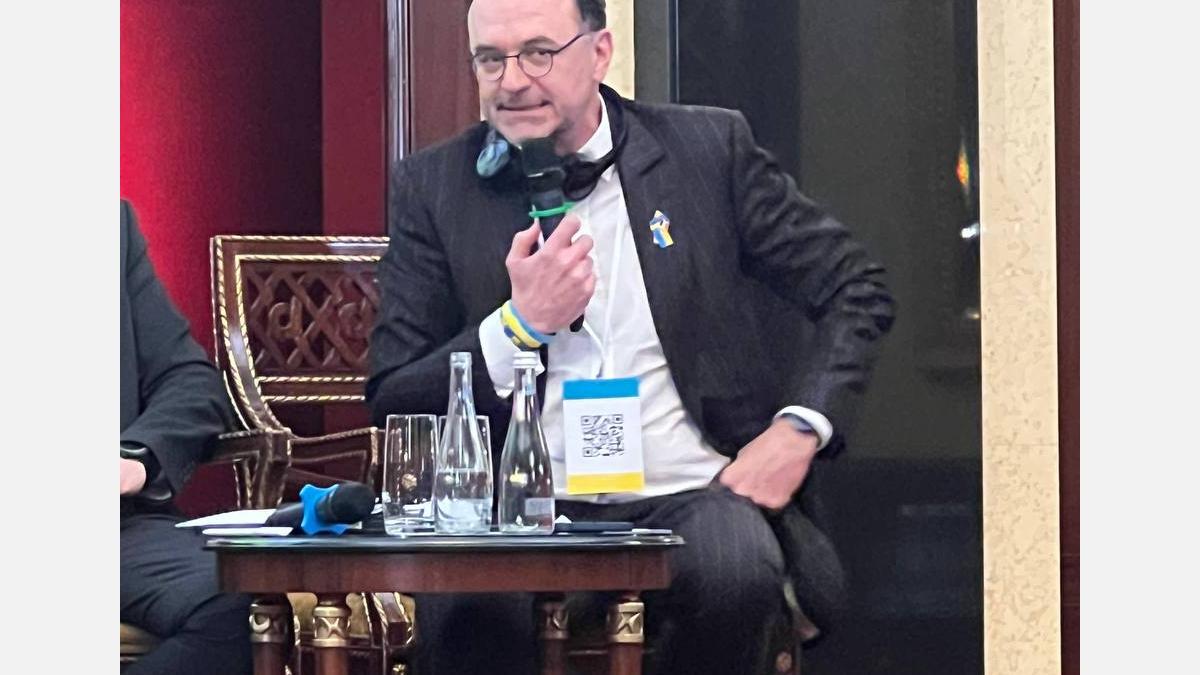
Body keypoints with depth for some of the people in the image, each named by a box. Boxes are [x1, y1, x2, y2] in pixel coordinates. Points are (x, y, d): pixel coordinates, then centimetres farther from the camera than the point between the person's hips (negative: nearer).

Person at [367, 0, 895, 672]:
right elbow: (391, 402, 6)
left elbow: (858, 289, 11)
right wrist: (520, 323, -9)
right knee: (470, 604, -35)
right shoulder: (434, 184, 8)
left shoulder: (710, 148, 7)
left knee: (734, 572, -34)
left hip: (684, 496, 1)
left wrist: (799, 428, -3)